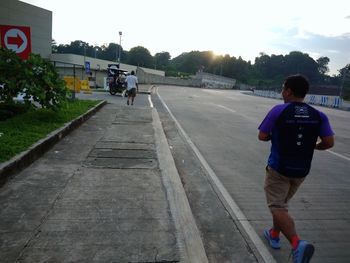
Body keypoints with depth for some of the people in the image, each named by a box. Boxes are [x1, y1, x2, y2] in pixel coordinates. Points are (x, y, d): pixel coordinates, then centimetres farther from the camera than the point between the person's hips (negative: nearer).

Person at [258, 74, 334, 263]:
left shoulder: (278, 111, -14)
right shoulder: (318, 116, -2)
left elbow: (262, 136, -10)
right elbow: (329, 142, -4)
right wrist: (312, 146, 15)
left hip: (279, 168, -5)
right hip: (302, 170, 6)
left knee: (277, 207, 1)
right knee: (281, 203, 23)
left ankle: (297, 243, -18)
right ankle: (274, 235, 38)